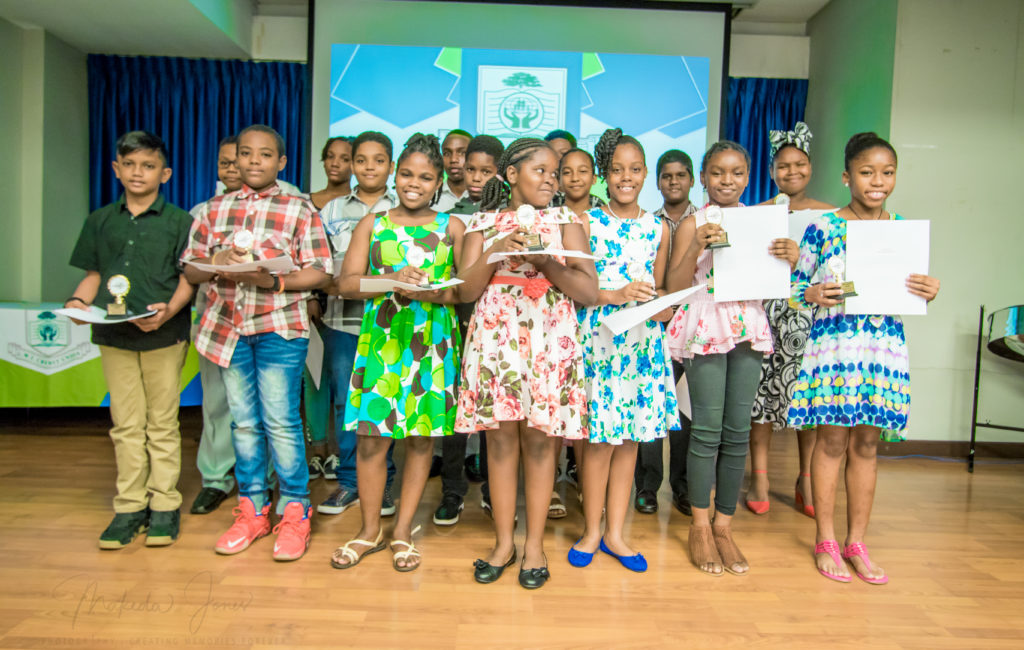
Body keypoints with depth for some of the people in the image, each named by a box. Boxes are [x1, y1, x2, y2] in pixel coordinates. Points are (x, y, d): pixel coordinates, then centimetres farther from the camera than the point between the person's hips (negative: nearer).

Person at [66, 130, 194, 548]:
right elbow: (94, 274, 15)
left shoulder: (179, 221, 1)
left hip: (163, 335, -3)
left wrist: (168, 309, -20)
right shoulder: (100, 221, 12)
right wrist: (78, 302, -5)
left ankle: (164, 505, 15)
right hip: (113, 335, 3)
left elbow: (188, 278, -3)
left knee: (162, 423, 4)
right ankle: (129, 507, 18)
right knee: (126, 424, 8)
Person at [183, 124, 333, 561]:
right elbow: (190, 268, 11)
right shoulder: (214, 209, 13)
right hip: (228, 326, 4)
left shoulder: (300, 209, 2)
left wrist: (275, 281, -18)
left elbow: (319, 272, -2)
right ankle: (252, 509, 23)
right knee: (243, 422, 10)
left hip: (279, 327, -4)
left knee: (280, 421, -4)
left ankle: (294, 512, 10)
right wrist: (218, 262, -10)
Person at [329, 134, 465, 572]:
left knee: (421, 438, 6)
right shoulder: (372, 225, 9)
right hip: (381, 339, 0)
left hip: (432, 343, 0)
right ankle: (370, 530, 22)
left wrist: (432, 292, -17)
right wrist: (392, 279, -16)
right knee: (372, 437, 1)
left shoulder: (451, 228, 7)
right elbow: (346, 283, 1)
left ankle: (403, 532, 23)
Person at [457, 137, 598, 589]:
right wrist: (495, 252, -11)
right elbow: (466, 290, 2)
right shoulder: (484, 223, 11)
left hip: (548, 343, -1)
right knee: (500, 438, 4)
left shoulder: (564, 222, 9)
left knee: (539, 440, 2)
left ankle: (535, 544, 17)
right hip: (495, 339, 1)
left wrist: (543, 260, -12)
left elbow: (589, 292, -1)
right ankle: (503, 542, 19)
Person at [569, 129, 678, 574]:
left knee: (630, 437, 8)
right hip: (598, 337, -3)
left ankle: (614, 533, 22)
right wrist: (615, 295, -15)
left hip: (643, 340, 3)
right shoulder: (587, 222, 1)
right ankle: (592, 531, 19)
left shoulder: (658, 228, 11)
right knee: (599, 438, 1)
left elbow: (659, 289, 15)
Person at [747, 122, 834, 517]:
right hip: (768, 310, -2)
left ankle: (807, 481, 19)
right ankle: (759, 480, 12)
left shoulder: (829, 214, 10)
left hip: (814, 312, 2)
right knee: (763, 389, -1)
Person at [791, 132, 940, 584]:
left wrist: (927, 293, -7)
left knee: (867, 444, 11)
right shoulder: (823, 227, -3)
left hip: (885, 346, 4)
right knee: (832, 440, 2)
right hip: (833, 341, -4)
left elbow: (909, 292, 15)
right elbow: (795, 284, 0)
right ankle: (826, 541, 18)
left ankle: (856, 541, 25)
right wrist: (813, 295, -21)